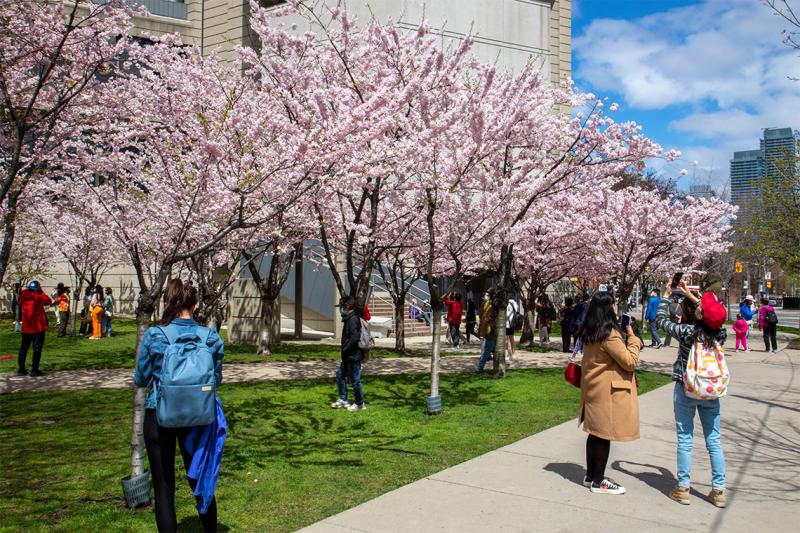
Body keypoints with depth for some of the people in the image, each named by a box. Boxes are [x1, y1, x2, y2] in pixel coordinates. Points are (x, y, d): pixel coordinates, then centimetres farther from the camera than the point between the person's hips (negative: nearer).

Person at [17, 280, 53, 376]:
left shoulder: (23, 295, 3)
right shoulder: (37, 296, -12)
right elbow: (48, 301, -4)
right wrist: (41, 292, 0)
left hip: (26, 327, 6)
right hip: (38, 326, -5)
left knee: (24, 347, 13)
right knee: (37, 347, -1)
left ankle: (21, 369, 15)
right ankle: (34, 370, -3)